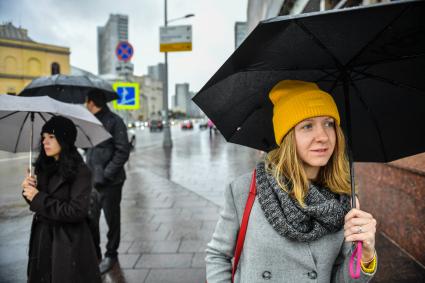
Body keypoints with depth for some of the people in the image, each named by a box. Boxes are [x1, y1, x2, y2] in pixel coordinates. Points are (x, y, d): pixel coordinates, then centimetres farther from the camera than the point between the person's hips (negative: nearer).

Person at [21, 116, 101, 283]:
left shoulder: (80, 171, -16)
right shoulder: (45, 167, 4)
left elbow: (77, 211, -22)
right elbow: (39, 204, 11)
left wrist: (38, 198, -19)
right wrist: (29, 191, -10)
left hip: (69, 244, -6)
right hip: (42, 238, 6)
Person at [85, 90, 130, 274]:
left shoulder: (114, 121, -10)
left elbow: (123, 152, -15)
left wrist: (106, 174, -17)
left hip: (110, 183, -6)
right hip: (91, 181, 6)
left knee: (112, 220, 7)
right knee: (90, 219, 12)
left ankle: (111, 255, 24)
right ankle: (94, 252, 31)